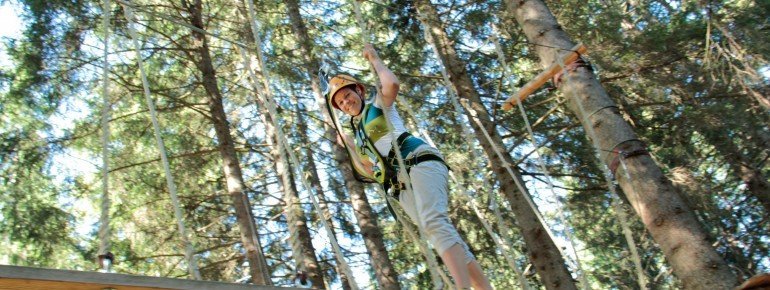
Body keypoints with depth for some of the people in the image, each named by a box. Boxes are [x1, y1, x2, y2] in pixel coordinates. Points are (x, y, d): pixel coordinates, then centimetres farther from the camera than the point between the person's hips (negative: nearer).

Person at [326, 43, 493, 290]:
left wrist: (374, 59, 7)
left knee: (434, 223, -30)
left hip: (420, 162, -6)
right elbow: (369, 171, 28)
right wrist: (348, 146, 31)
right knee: (442, 233, -9)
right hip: (402, 186, 7)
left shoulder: (379, 102, 13)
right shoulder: (357, 134, 29)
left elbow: (392, 83, -9)